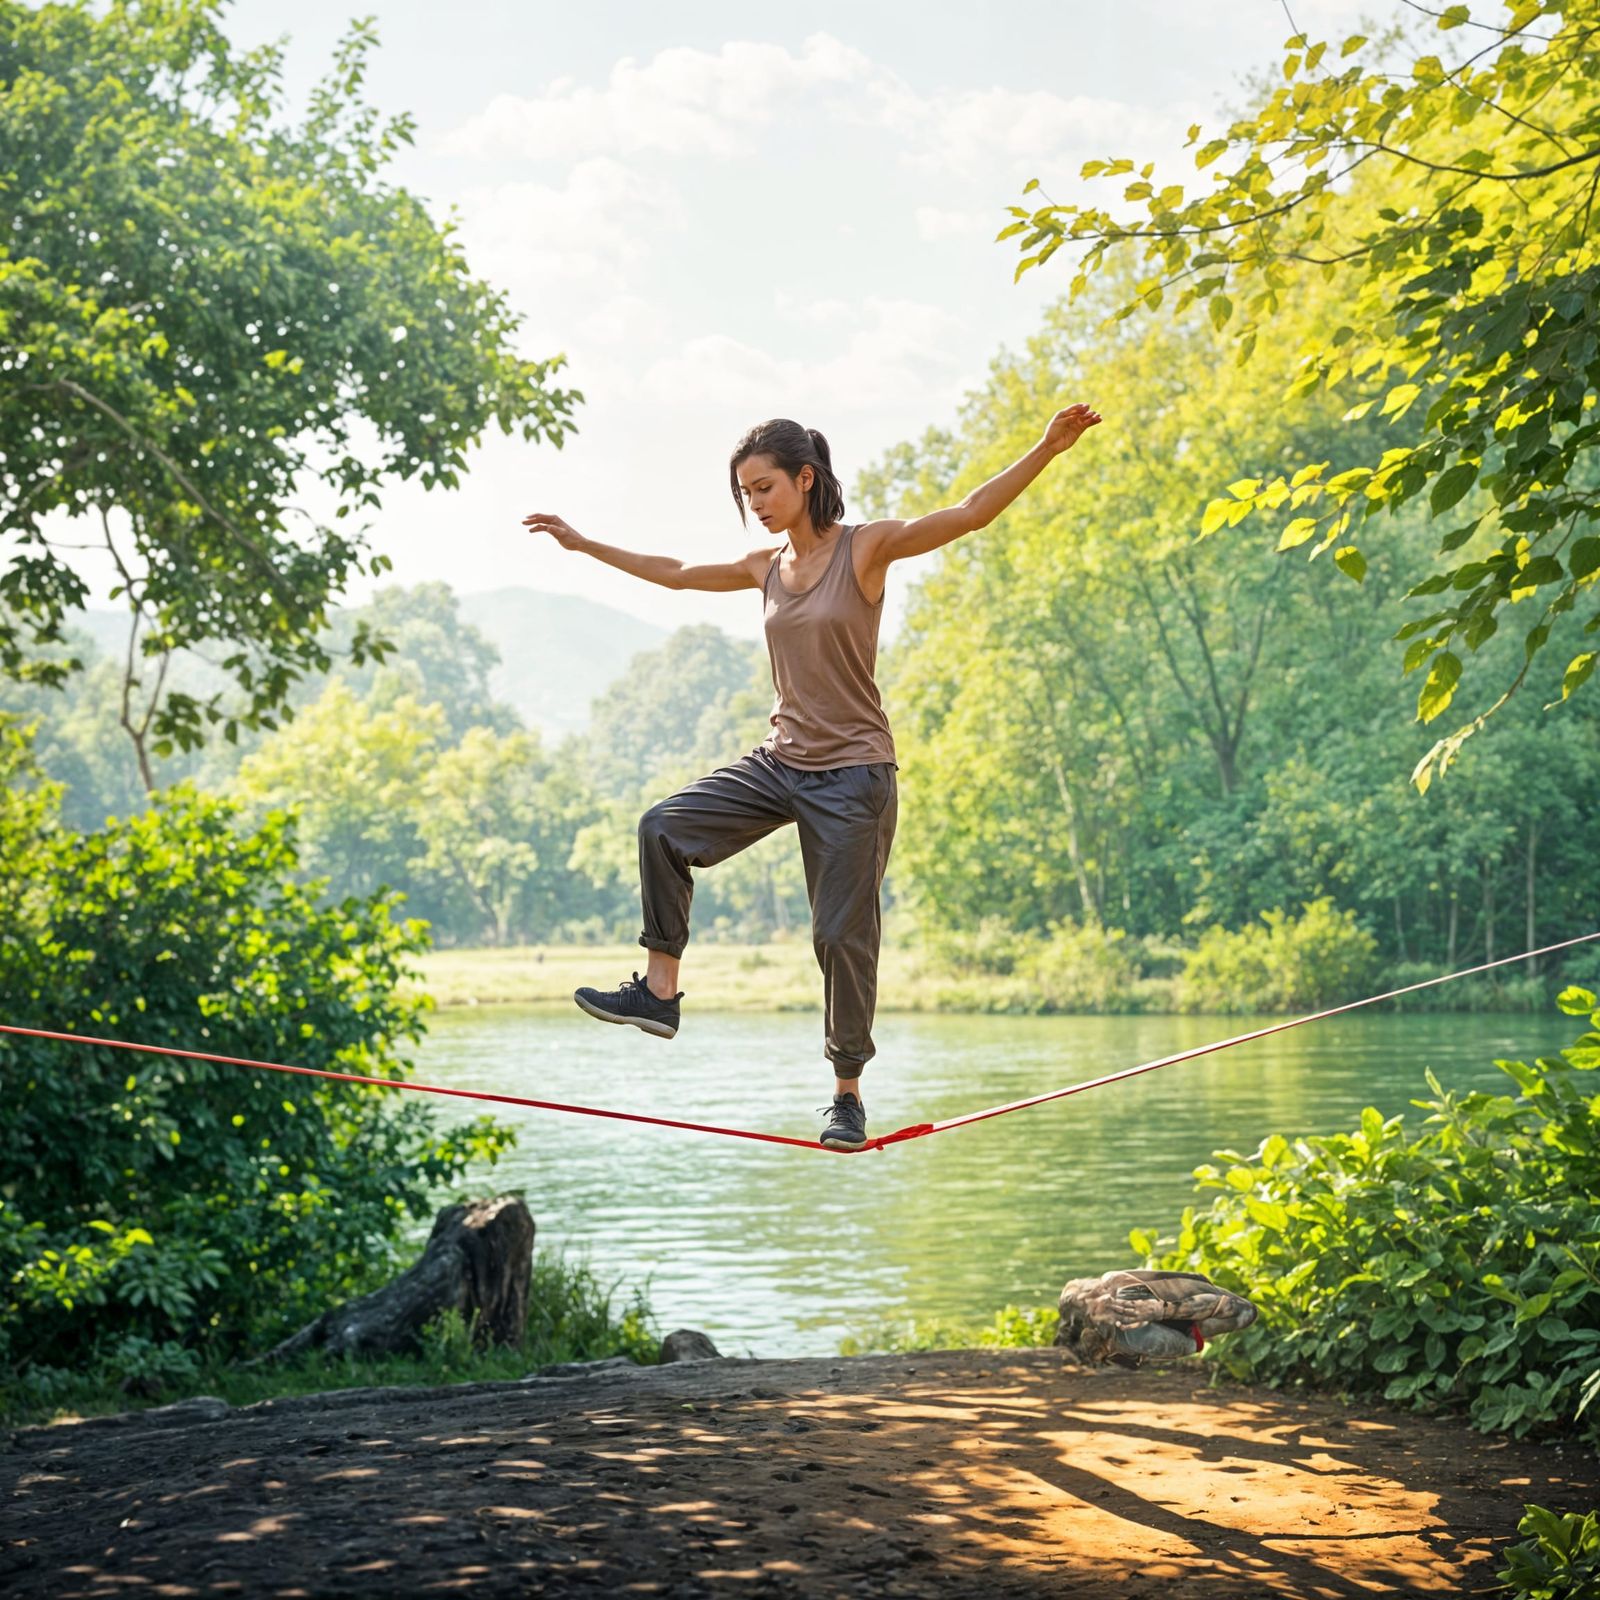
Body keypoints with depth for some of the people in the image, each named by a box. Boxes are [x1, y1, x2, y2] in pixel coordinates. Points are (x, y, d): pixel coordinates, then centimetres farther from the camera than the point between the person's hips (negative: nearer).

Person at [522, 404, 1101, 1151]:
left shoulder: (865, 548, -10)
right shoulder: (766, 565, 7)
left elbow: (967, 515, -20)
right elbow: (677, 573, 23)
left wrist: (1047, 449, -32)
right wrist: (583, 545, 29)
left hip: (853, 774, -6)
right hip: (779, 760, 6)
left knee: (842, 935, -2)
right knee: (665, 827, -9)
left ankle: (848, 1093, 13)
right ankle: (660, 991, -2)